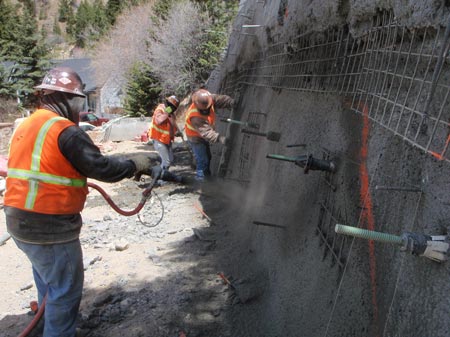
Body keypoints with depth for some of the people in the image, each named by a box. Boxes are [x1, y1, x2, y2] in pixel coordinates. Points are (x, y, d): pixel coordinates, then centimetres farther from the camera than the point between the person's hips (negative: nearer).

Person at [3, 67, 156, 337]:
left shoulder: (26, 126, 9)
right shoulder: (65, 131, -19)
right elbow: (102, 167, -19)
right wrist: (135, 164, -4)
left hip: (21, 221, 10)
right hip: (51, 227, -10)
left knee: (48, 282, 29)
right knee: (66, 289, 7)